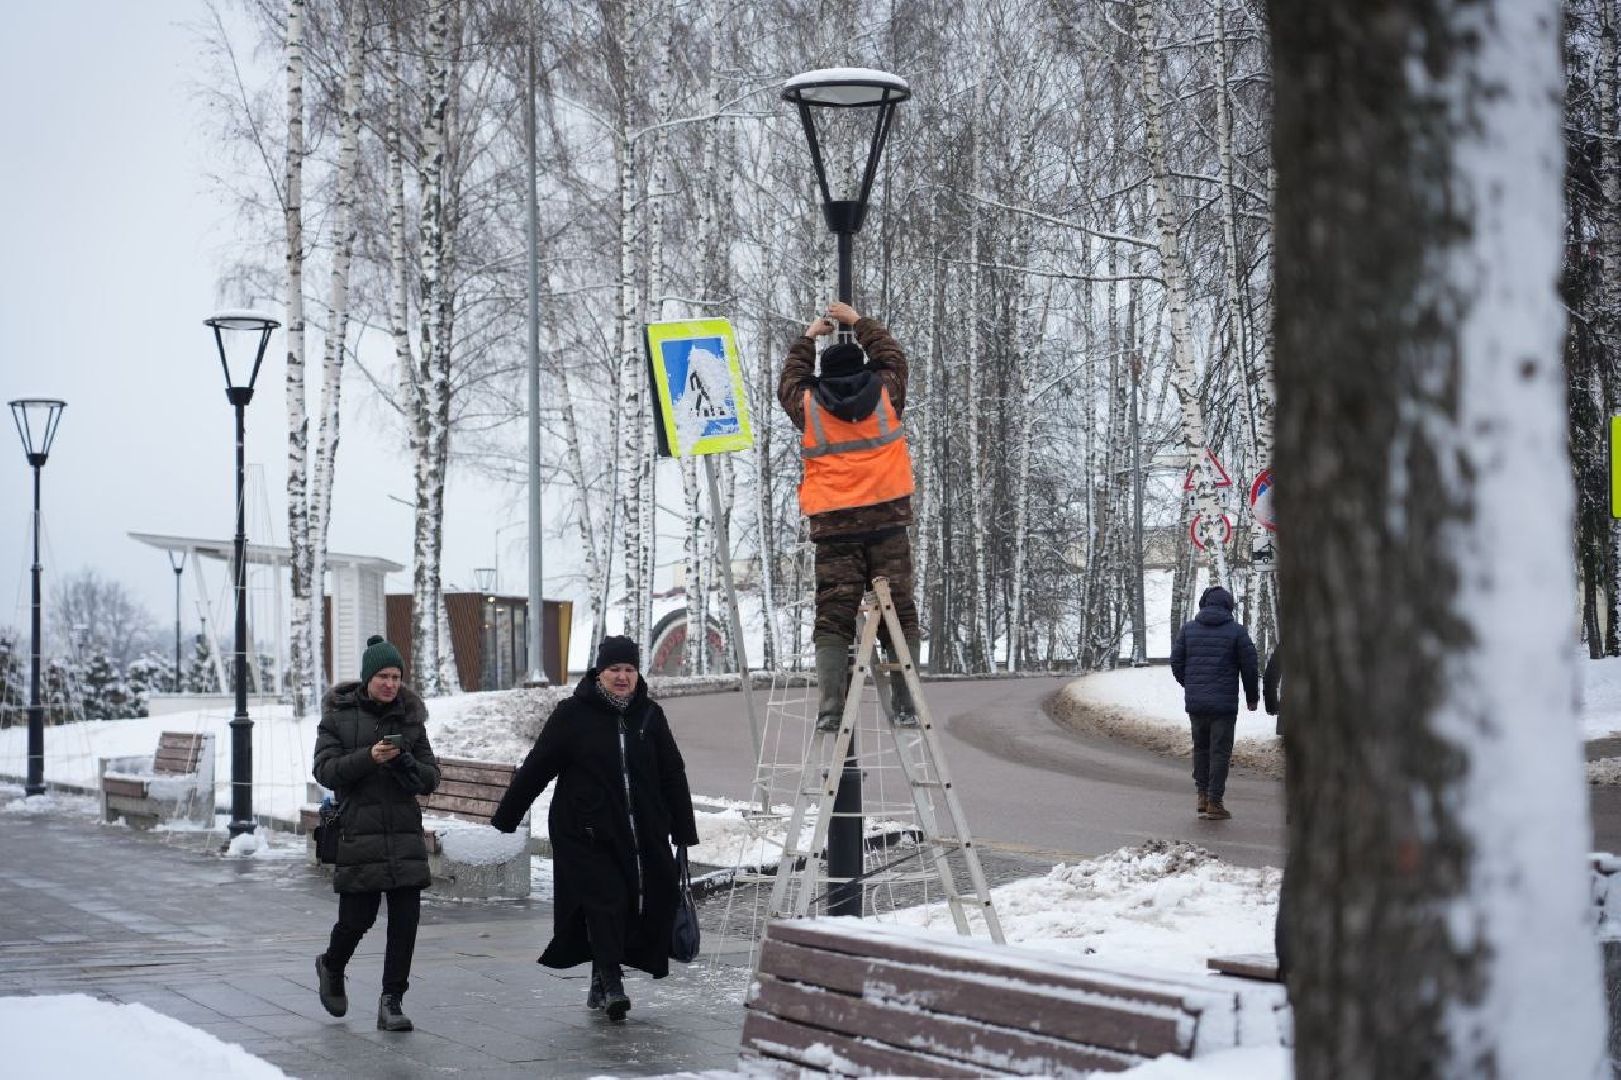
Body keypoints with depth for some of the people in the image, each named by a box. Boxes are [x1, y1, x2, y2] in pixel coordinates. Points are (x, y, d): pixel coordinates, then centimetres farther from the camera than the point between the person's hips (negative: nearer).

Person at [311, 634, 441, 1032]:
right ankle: (331, 967, 32)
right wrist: (369, 757, -21)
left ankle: (391, 1002, 2)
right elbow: (325, 771, -8)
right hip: (358, 832, -3)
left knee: (405, 920, -5)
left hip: (405, 833, 3)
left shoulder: (410, 718, 10)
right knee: (357, 918, 0)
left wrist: (405, 762, -13)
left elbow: (430, 778, 8)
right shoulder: (338, 715, 1)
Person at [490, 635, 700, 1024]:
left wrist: (684, 831, 13)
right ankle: (611, 982, -10)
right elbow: (535, 768, 2)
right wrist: (505, 818, 4)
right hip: (586, 831, -4)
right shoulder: (572, 715, -2)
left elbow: (673, 775, 13)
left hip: (641, 832, 4)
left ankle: (602, 983, 14)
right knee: (603, 901, -13)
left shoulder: (650, 716, 8)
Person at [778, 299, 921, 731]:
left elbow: (789, 382, 29)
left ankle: (829, 709, -11)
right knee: (899, 612, 4)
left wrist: (807, 338, 40)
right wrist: (859, 322, 36)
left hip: (834, 528, 0)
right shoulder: (885, 393, 6)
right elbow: (891, 355, 26)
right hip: (887, 520, 0)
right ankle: (904, 706, 1)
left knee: (832, 617, -1)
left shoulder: (808, 405, 7)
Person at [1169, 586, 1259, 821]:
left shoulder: (1189, 628, 5)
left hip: (1195, 702, 3)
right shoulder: (1236, 630, -4)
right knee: (1220, 751, 1)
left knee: (1201, 747, 18)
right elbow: (1249, 666, -3)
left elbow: (1176, 661, 6)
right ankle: (1214, 803, -1)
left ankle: (1203, 795, 17)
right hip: (1224, 703, -3)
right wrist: (1251, 697, 11)